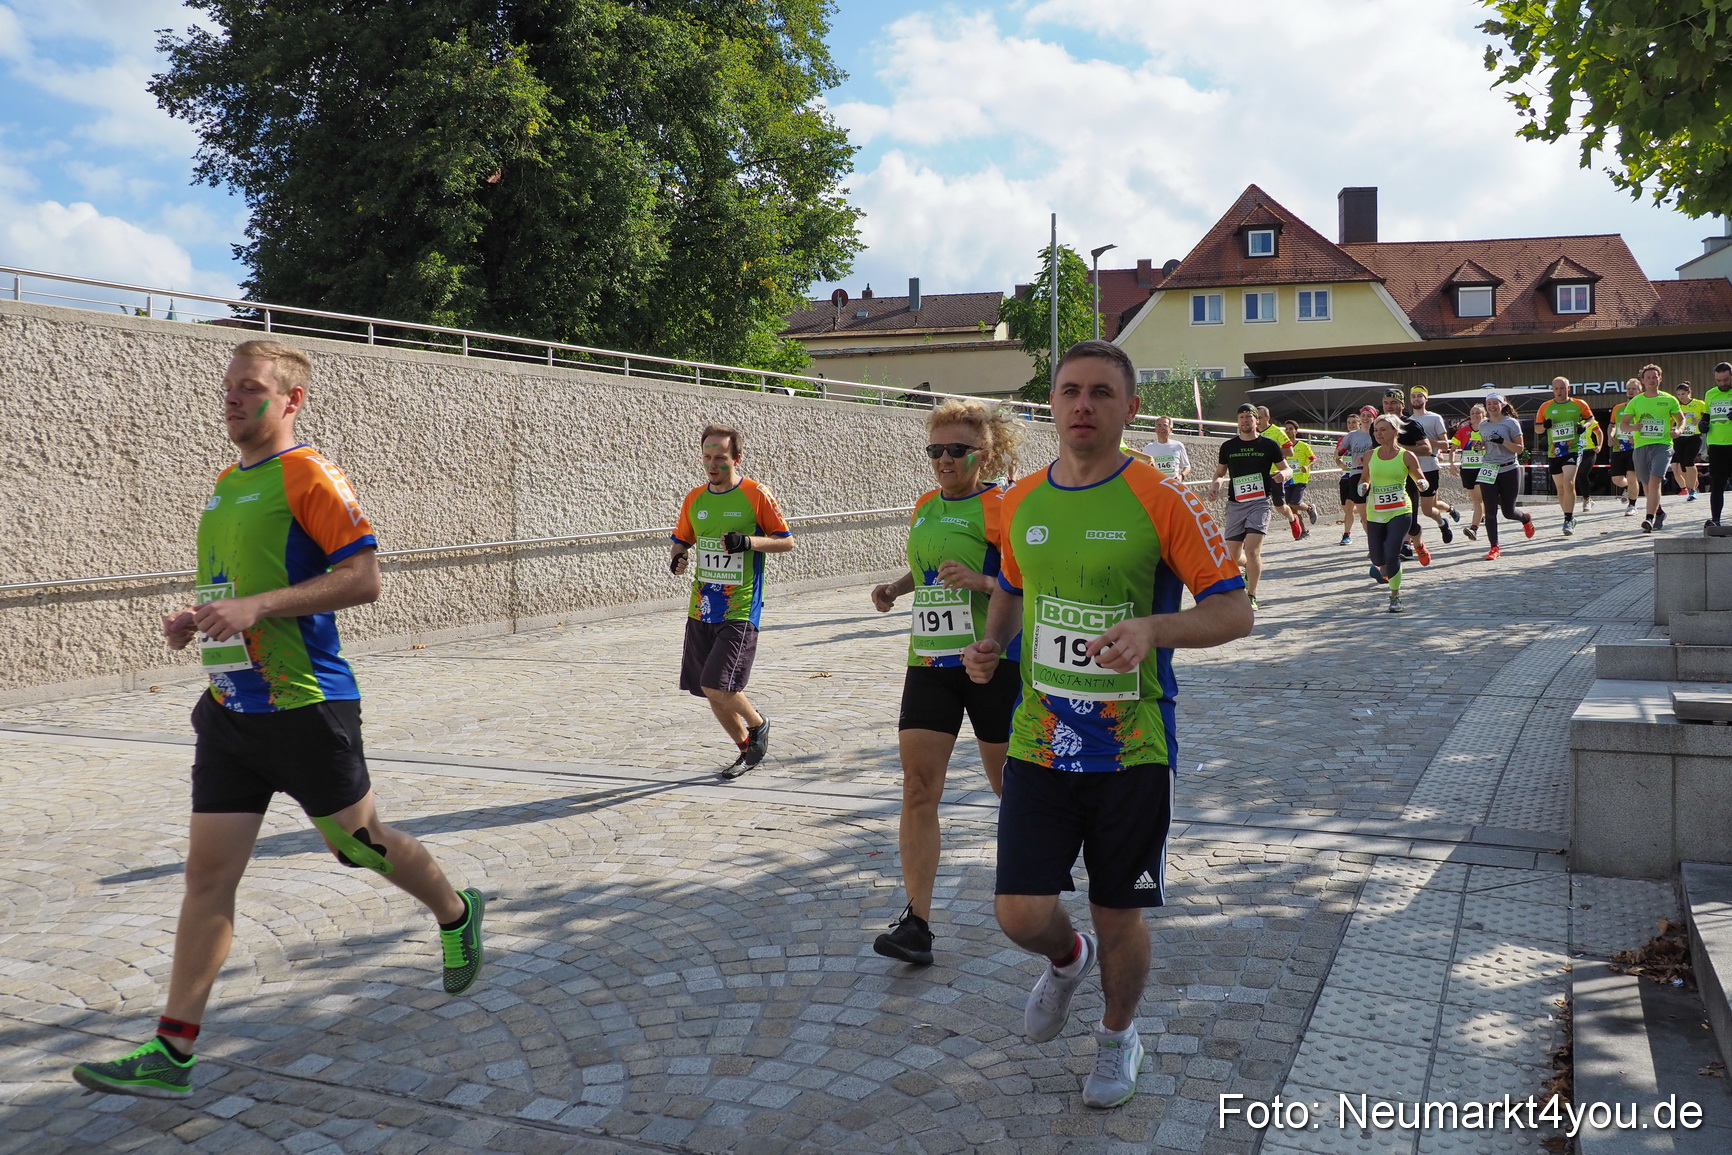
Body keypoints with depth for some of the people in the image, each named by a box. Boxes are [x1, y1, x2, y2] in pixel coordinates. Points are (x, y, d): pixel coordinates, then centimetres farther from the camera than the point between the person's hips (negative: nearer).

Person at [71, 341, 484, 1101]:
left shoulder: (307, 474, -11)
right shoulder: (225, 485, 15)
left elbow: (362, 578, -19)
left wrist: (254, 607, -23)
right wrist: (197, 620, 8)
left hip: (304, 705, -7)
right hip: (229, 710, 7)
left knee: (358, 844, 8)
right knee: (207, 873, 4)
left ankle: (455, 914, 35)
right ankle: (170, 1054, 9)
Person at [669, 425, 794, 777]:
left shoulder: (757, 495, -6)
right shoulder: (694, 499, 9)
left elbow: (787, 540, -4)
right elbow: (680, 540, 21)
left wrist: (748, 541, -19)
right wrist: (677, 556, -3)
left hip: (740, 611, -6)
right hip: (701, 610, 6)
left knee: (716, 687, -15)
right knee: (711, 692, 10)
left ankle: (758, 724, 16)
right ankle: (748, 751, 30)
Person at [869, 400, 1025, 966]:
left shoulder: (1002, 507, -9)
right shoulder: (924, 508, 11)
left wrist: (981, 581, -28)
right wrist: (896, 588, 8)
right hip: (929, 661, 5)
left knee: (1008, 782, 11)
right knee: (918, 788, -5)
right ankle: (916, 923, -3)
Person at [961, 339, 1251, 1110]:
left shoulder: (1161, 500, -10)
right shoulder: (1022, 502, 4)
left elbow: (1235, 612, -10)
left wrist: (1152, 627, -28)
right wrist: (992, 645, 1)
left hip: (1132, 748, -3)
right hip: (1039, 742, 3)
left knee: (1119, 916, 10)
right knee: (1021, 915, -1)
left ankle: (1118, 1035, 40)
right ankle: (1068, 959, 36)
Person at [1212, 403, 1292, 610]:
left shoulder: (1268, 445, 2)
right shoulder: (1228, 446, 8)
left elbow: (1287, 469, 8)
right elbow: (1220, 472, 18)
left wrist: (1283, 474, -15)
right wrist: (1215, 485, -3)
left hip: (1260, 501, -3)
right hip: (1235, 503, 3)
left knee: (1252, 550, -18)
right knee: (1232, 557, 4)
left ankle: (1251, 596, -3)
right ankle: (1251, 567, 40)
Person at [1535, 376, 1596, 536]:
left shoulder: (1579, 404, 3)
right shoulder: (1545, 407, 6)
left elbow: (1590, 418, 18)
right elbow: (1537, 429, 11)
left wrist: (1584, 426, -4)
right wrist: (1545, 426, -11)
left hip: (1573, 449, -3)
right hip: (1554, 452, 3)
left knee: (1569, 483, -19)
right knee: (1560, 488, 10)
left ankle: (1568, 520, -16)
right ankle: (1570, 517, 26)